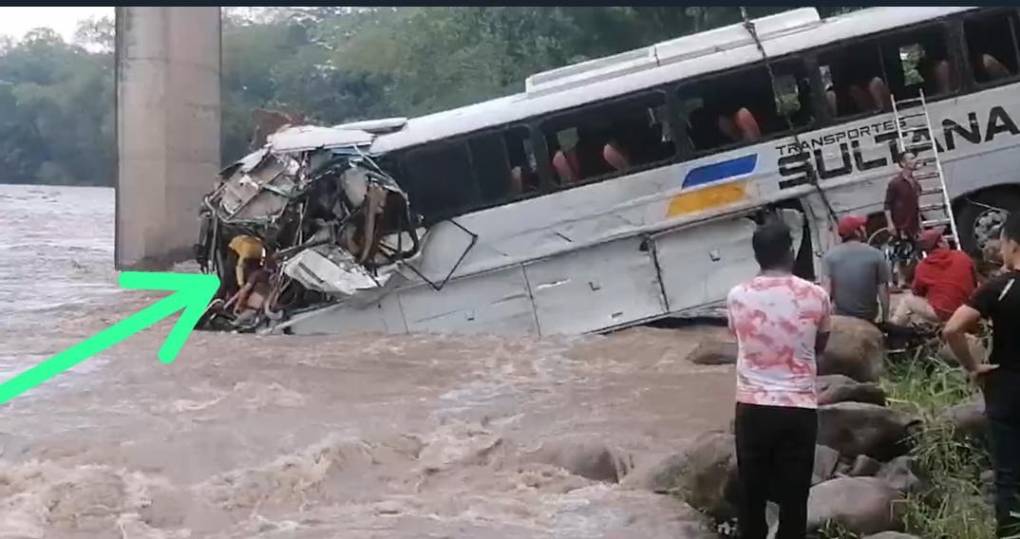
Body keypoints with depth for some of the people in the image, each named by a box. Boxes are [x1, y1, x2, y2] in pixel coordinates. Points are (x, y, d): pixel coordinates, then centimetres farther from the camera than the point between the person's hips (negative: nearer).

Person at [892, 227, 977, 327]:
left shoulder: (922, 266, -5)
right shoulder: (963, 257, 0)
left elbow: (916, 293, 9)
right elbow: (975, 283, 12)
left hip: (940, 314, -3)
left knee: (907, 299, 18)